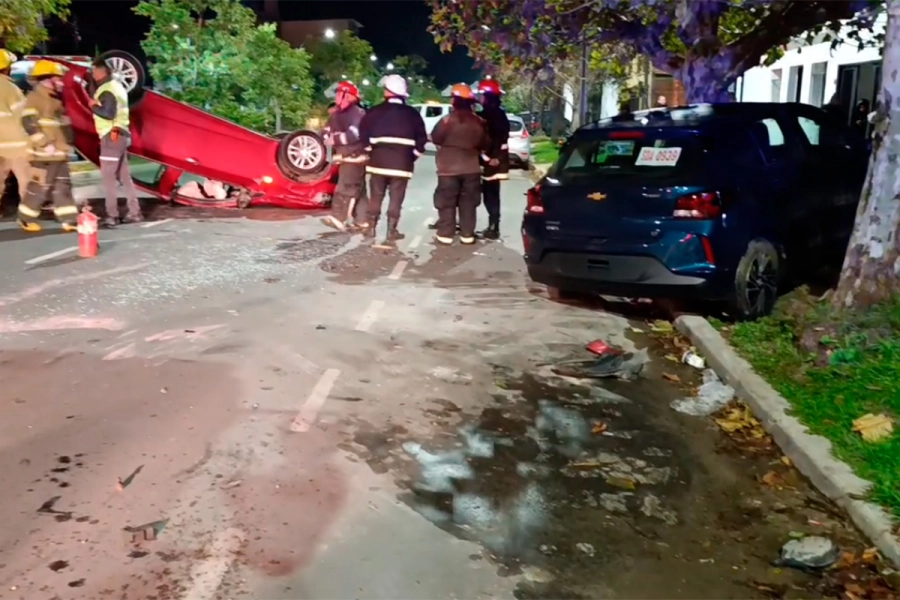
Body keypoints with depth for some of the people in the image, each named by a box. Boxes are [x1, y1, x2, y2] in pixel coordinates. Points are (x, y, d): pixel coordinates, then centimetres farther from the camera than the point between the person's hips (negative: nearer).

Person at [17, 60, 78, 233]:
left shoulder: (55, 99, 18)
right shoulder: (34, 98, -11)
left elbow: (63, 123, 25)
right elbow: (29, 123, -20)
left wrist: (67, 143, 20)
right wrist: (45, 143, -22)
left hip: (59, 153, 9)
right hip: (43, 153, -9)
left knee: (63, 186, 7)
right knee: (39, 186, -4)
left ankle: (69, 220, 8)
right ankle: (26, 219, 10)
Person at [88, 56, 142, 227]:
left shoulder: (106, 90, -14)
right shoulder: (116, 86, 17)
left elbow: (108, 113, -23)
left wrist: (93, 106, -9)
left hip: (111, 136, -10)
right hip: (120, 134, 10)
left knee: (108, 176, -8)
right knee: (124, 176, 11)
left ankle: (112, 216, -8)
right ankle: (134, 212, 13)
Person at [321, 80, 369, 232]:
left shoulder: (357, 113, -14)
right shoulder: (336, 114, 16)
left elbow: (355, 134, -28)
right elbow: (328, 131, 16)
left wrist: (336, 139, -23)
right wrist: (329, 137, -8)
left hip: (355, 157, -10)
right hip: (344, 157, 10)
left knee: (346, 188, -14)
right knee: (357, 189, 12)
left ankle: (338, 218, -17)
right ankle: (361, 220, 17)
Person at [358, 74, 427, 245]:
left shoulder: (375, 111, -1)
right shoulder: (412, 114, 2)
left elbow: (363, 133, -3)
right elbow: (422, 138, 0)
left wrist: (370, 150, 10)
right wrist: (413, 155, 8)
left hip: (378, 160, 1)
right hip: (402, 162, -1)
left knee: (376, 196, 13)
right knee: (396, 199, 3)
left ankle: (371, 228, 19)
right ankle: (391, 233, 3)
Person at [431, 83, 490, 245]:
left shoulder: (447, 120, -13)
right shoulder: (479, 122, 1)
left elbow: (435, 139, -2)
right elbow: (486, 144, 11)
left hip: (449, 168, -3)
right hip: (471, 168, 3)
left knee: (447, 203, 4)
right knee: (468, 202, 9)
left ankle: (445, 234, 5)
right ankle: (467, 234, 10)